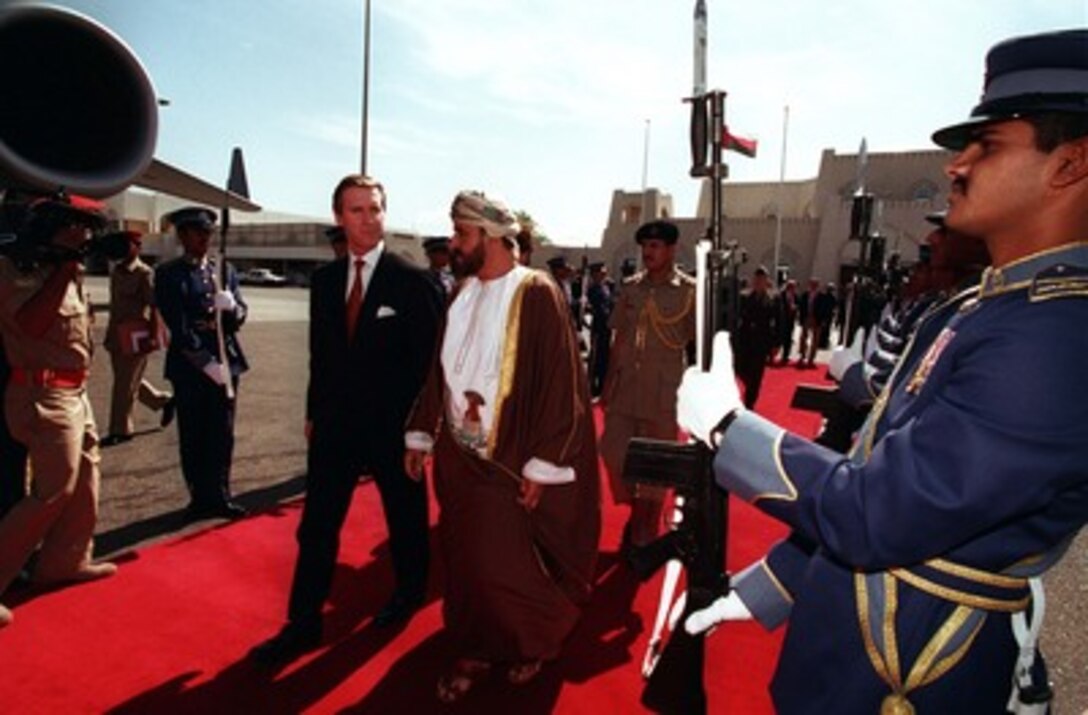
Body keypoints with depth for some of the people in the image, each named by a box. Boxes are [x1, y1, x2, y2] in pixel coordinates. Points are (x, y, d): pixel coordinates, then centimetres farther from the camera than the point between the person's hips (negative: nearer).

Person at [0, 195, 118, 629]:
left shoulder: (61, 267, 13)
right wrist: (67, 267, -25)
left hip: (73, 390, 10)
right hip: (44, 394, -10)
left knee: (85, 472, 16)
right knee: (54, 490, -8)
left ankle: (65, 561, 29)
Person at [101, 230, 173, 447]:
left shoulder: (145, 273, -11)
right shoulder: (116, 271, 12)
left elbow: (153, 307, -14)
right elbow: (114, 303, 19)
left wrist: (153, 336, -17)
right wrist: (110, 333, 20)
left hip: (135, 334, -8)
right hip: (117, 333, 8)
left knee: (125, 384, -2)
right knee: (127, 380, 15)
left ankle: (120, 430, 9)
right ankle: (164, 400, 33)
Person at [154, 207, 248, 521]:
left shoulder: (225, 270, 11)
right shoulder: (168, 274, -3)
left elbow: (239, 318, 6)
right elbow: (178, 327, -11)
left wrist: (231, 307, -17)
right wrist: (206, 363, -16)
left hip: (226, 361, 4)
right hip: (190, 366, -4)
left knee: (222, 436, 8)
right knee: (193, 437, 6)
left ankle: (219, 496, 19)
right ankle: (200, 498, 17)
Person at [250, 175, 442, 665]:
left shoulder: (412, 281, -11)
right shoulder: (324, 279, 4)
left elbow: (426, 358, -9)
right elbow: (320, 353, 11)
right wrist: (314, 412, 10)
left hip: (394, 426, -4)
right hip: (335, 423, 4)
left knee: (405, 519, 16)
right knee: (316, 528, 7)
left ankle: (409, 593, 41)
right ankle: (303, 624, 21)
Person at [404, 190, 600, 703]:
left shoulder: (537, 295, -14)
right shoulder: (462, 294, 6)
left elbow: (558, 382, -15)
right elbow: (441, 369, 12)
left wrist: (542, 465, -16)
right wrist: (421, 434, 10)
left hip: (510, 462, -6)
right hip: (458, 455, 6)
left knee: (507, 565, 5)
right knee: (463, 559, 13)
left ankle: (538, 641, 33)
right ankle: (475, 651, 33)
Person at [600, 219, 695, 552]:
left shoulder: (689, 290, -6)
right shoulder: (630, 287, 6)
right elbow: (618, 339, 10)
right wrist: (608, 384, 9)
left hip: (664, 392, -4)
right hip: (624, 388, 4)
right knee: (613, 453, 6)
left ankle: (646, 530, 27)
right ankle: (634, 514, 32)